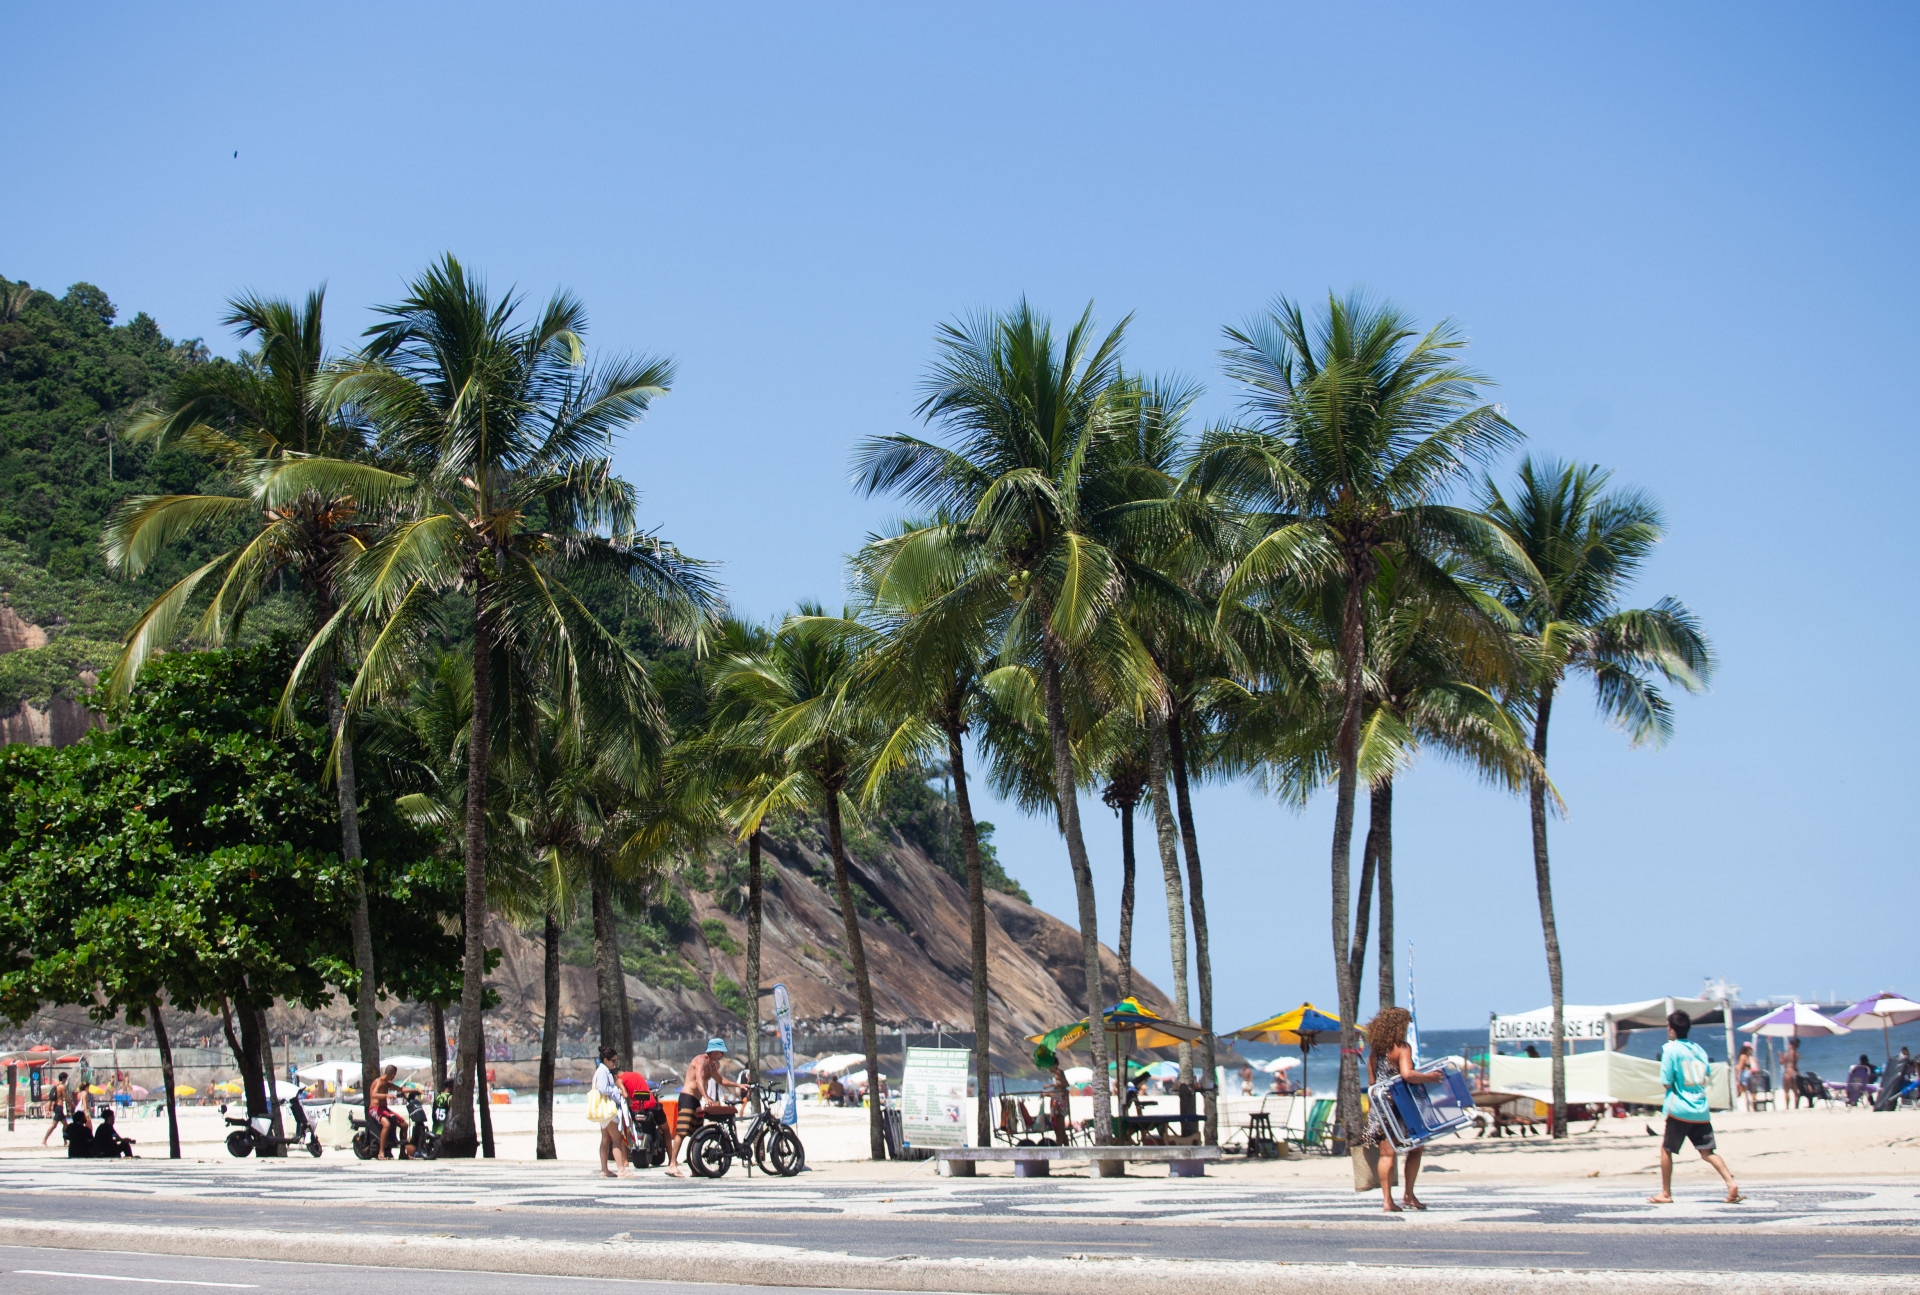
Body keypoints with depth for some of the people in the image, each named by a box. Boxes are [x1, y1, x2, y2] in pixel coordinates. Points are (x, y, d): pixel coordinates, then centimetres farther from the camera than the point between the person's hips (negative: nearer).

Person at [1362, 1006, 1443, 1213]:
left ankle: (1387, 1200, -1)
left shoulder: (1374, 1050, 9)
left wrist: (1370, 1109, 17)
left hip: (1379, 1106, 5)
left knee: (1386, 1153, 4)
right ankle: (1408, 1195, 12)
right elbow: (1407, 1074, -24)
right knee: (1416, 1148, 13)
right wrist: (1428, 1077, -10)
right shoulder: (1402, 1048, -9)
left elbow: (1371, 1082, 12)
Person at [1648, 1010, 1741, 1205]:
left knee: (1666, 1148, 8)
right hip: (1701, 1112, 5)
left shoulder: (1670, 1049, -7)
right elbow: (1708, 1074, 21)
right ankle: (1731, 1183, -14)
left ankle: (1666, 1194, 11)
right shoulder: (1698, 1048, 11)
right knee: (1707, 1152, 5)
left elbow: (1666, 1082, -10)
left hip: (1679, 1110, -5)